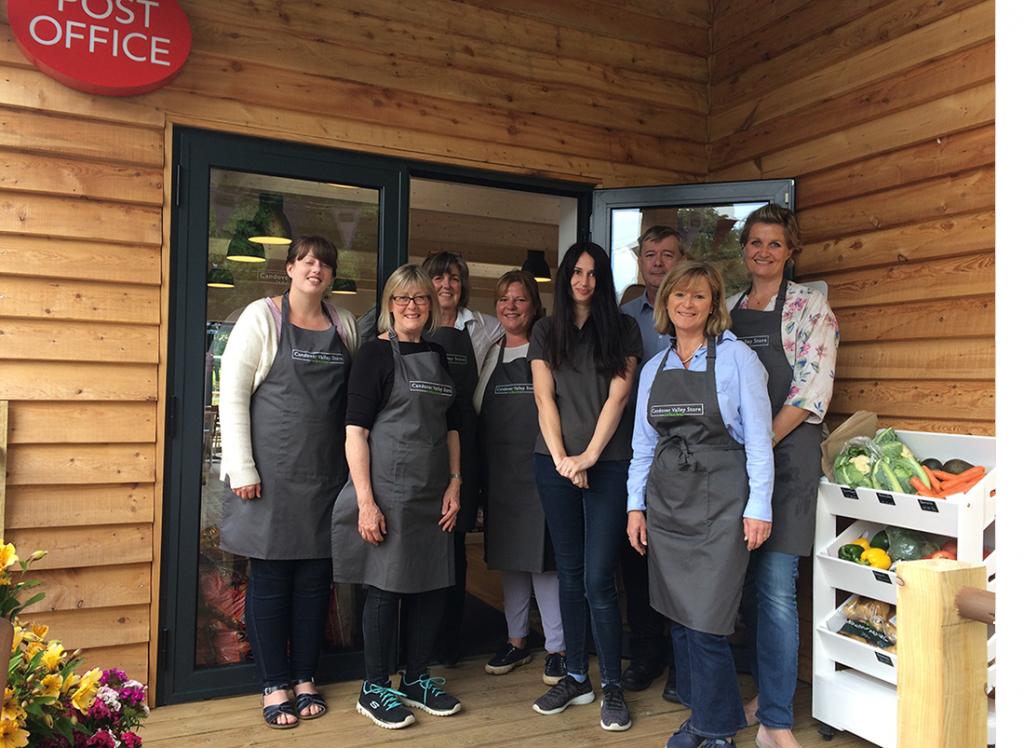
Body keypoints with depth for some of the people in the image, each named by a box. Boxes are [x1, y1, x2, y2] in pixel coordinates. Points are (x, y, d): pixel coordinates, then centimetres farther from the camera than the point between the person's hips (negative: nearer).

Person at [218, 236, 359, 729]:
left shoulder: (345, 325, 11)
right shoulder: (262, 317, -1)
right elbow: (232, 394, -6)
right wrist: (242, 470, -11)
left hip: (327, 471, 4)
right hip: (272, 471, -4)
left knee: (317, 574, 9)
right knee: (270, 575, 4)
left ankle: (305, 678, 24)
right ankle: (274, 684, 17)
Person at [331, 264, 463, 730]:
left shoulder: (439, 356, 12)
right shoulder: (377, 354, -6)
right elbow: (355, 431, -11)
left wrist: (454, 483, 7)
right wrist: (365, 501, -17)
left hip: (433, 495, 6)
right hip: (388, 490, -6)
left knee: (433, 584, 10)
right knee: (385, 586, 1)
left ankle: (416, 680, 29)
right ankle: (374, 689, 20)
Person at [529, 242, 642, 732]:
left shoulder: (623, 329, 6)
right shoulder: (546, 331, 12)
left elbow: (617, 397, -2)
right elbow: (544, 397, 4)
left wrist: (588, 457, -10)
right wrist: (562, 459, -7)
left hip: (608, 463, -2)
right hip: (555, 463, 3)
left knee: (598, 578, -5)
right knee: (569, 572, 9)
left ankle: (612, 685, 9)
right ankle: (576, 677, 21)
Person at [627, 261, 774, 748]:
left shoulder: (737, 358, -2)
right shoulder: (653, 369, 12)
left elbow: (759, 438, -4)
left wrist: (758, 507, -9)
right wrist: (635, 505, 10)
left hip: (719, 496, -5)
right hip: (666, 497, 5)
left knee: (707, 620, -5)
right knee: (678, 614, 10)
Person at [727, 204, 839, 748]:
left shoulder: (810, 307, 0)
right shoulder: (728, 309, 14)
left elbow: (812, 390, -9)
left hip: (786, 451, -5)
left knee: (776, 586, -8)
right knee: (746, 580, 10)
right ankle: (766, 691, 26)